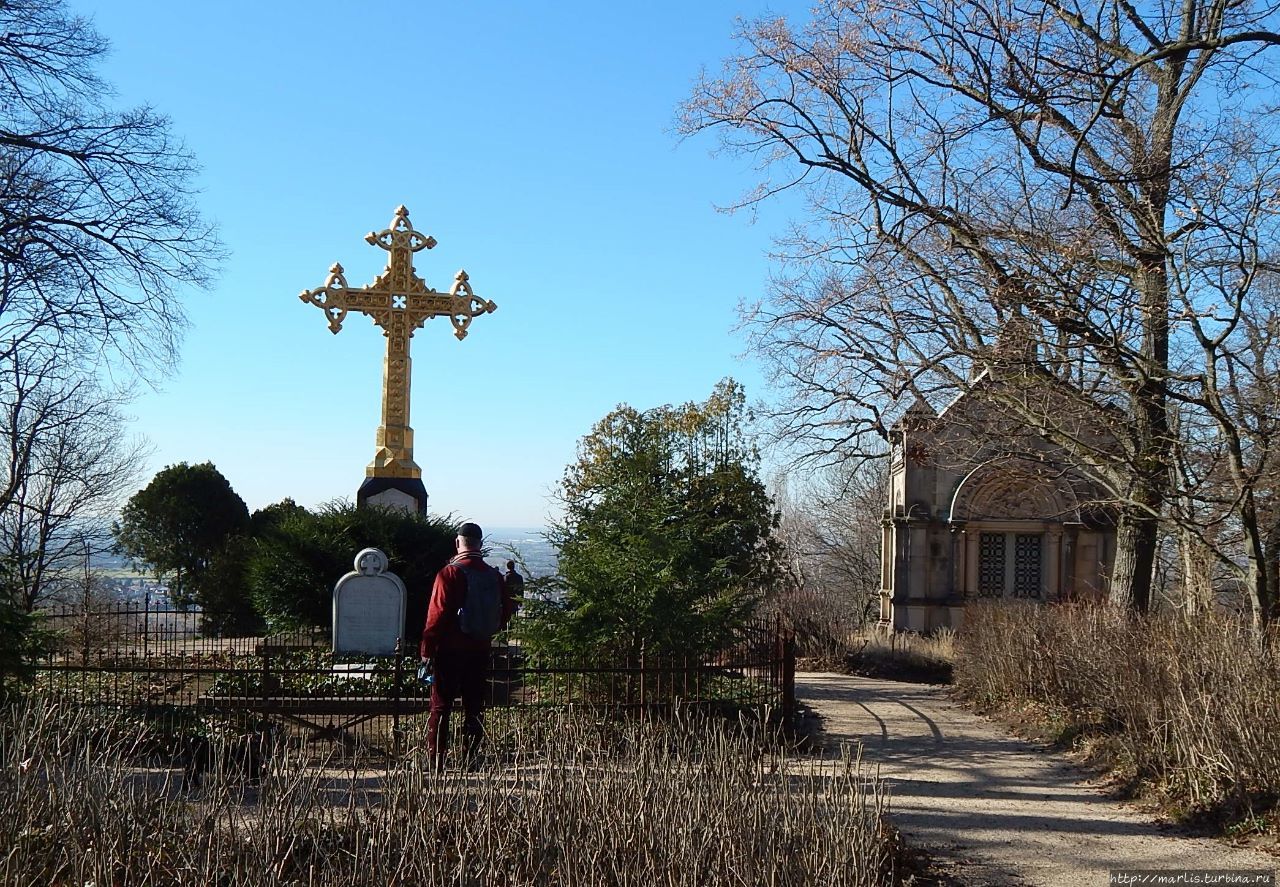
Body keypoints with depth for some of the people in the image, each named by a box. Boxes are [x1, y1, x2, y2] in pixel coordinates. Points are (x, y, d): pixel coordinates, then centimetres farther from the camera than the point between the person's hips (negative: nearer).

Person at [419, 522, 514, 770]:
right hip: (481, 650, 4)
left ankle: (435, 762, -1)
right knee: (474, 707, 10)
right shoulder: (494, 576, 4)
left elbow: (437, 614, -13)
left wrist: (426, 649, -7)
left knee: (440, 706, 1)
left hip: (450, 649, -4)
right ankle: (471, 761, 11)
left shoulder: (449, 573, -11)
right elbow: (507, 612, 11)